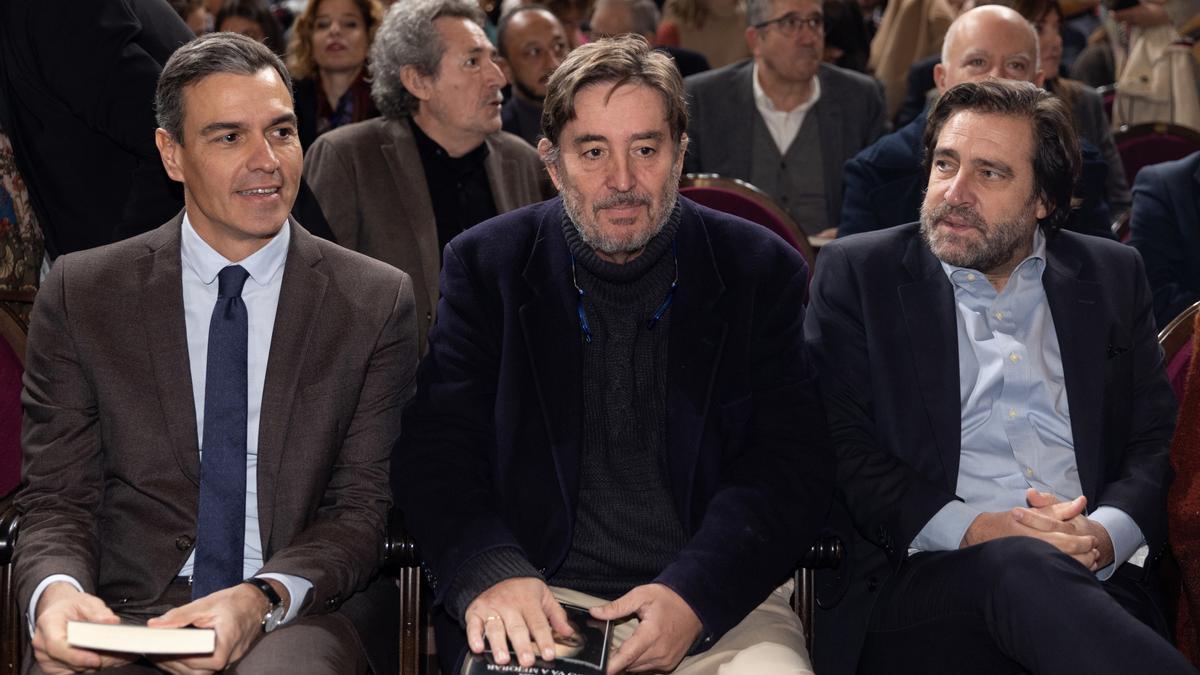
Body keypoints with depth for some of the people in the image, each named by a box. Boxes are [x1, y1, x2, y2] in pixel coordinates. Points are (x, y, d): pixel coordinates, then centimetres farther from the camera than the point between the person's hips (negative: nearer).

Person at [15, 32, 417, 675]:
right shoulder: (81, 294, 6)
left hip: (303, 616, -1)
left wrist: (263, 598, -17)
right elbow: (56, 500, 6)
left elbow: (364, 505, 2)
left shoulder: (376, 302, 5)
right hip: (129, 615, 1)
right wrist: (55, 591, -17)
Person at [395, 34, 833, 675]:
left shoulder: (761, 272, 5)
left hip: (718, 605, 0)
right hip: (540, 605, 0)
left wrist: (693, 597, -16)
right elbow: (434, 455, 0)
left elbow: (791, 467, 0)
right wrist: (491, 575, -20)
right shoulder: (486, 267, 6)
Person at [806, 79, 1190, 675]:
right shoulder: (856, 273, 11)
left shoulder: (1112, 278, 19)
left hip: (1094, 578, 2)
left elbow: (1158, 441, 14)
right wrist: (968, 530, -13)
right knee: (1021, 567, -37)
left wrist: (1104, 534, -9)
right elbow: (838, 443, 1)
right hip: (921, 576, -1)